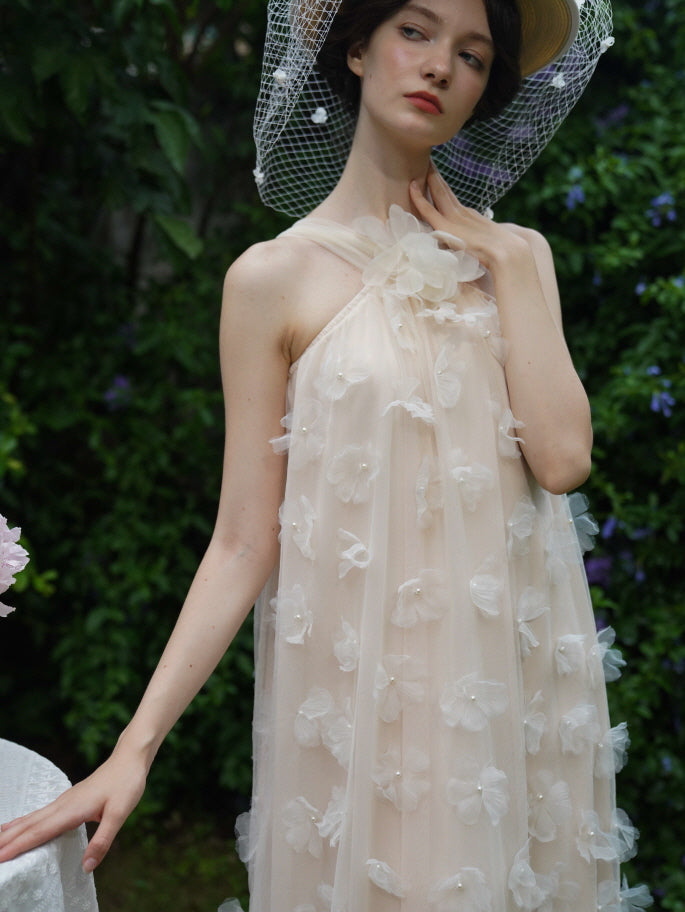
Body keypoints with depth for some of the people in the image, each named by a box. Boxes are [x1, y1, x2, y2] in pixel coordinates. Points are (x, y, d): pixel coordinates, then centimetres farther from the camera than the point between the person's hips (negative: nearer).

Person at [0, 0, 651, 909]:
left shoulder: (513, 255, 7)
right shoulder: (276, 277, -5)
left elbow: (563, 458, -8)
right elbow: (244, 542, -7)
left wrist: (507, 265, -6)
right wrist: (136, 746, -14)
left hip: (515, 671, 4)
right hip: (362, 680, -4)